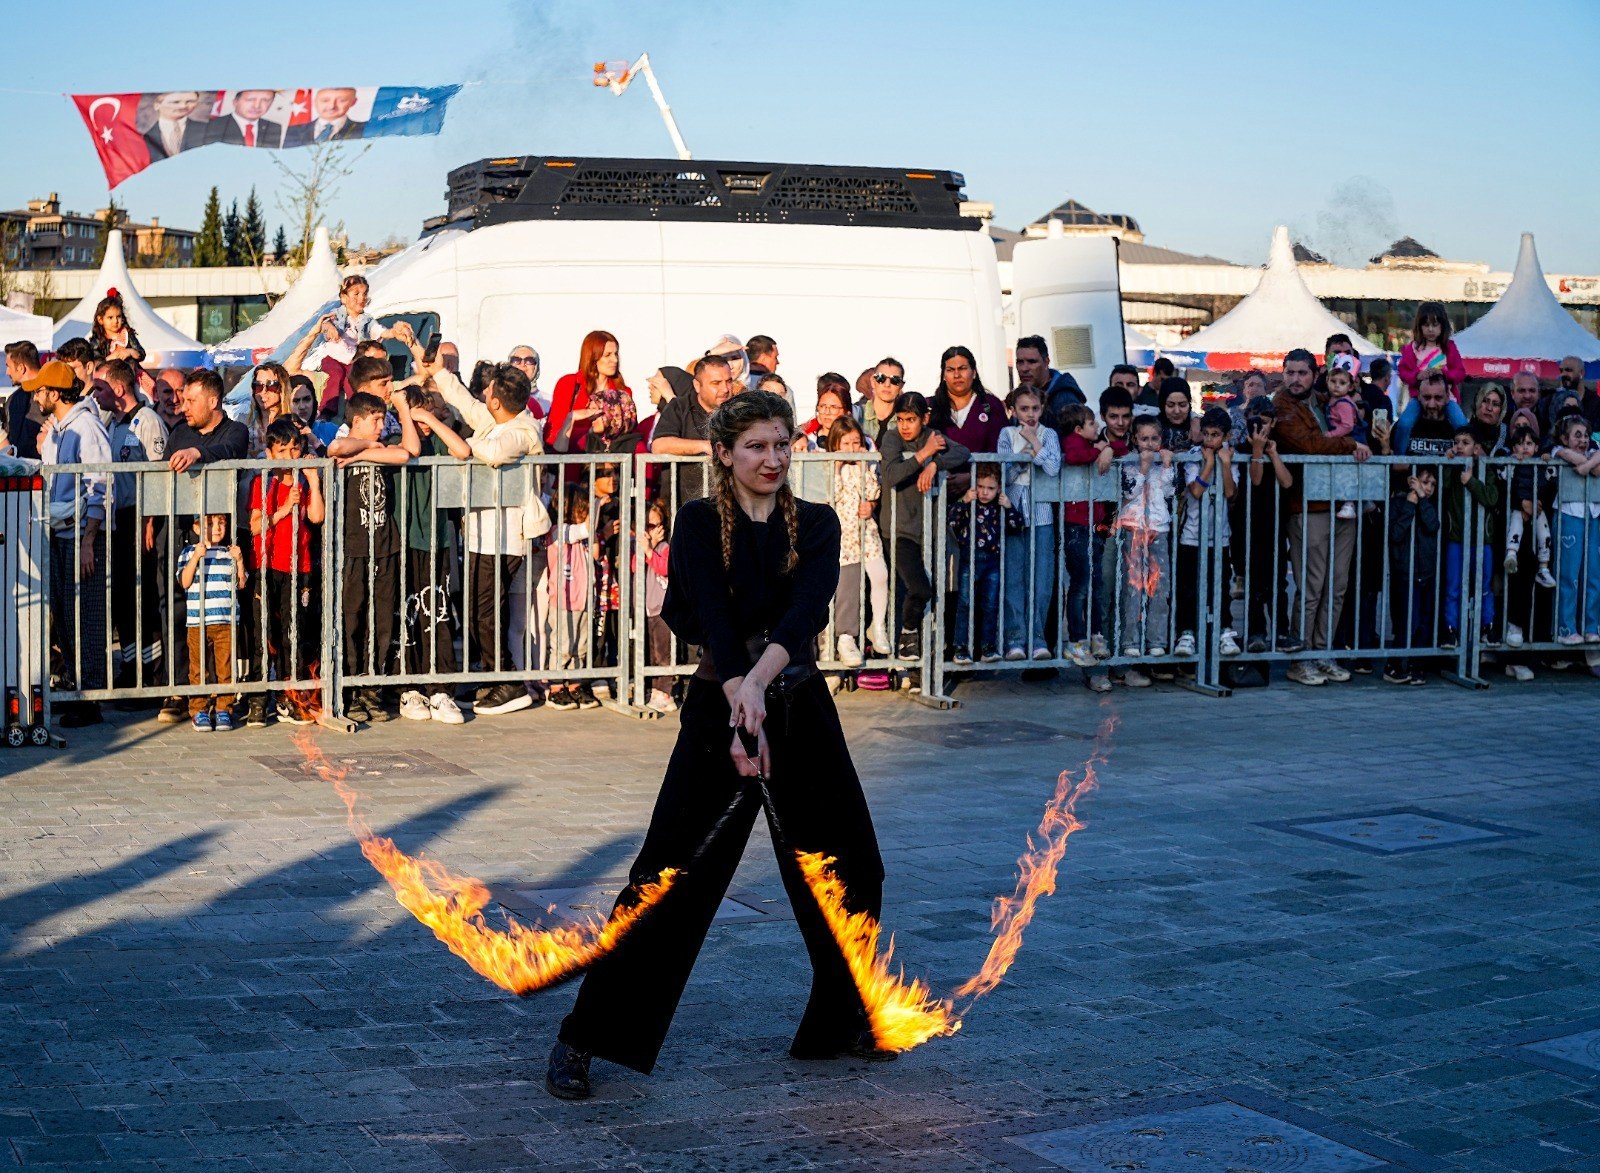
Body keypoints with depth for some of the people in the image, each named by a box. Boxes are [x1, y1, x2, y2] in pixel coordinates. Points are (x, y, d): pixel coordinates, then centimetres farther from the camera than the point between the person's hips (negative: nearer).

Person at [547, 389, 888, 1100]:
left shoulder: (816, 524, 2)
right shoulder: (700, 524, -4)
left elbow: (807, 607, -16)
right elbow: (712, 615, -19)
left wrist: (759, 679, -34)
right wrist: (742, 706, -34)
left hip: (801, 713, 4)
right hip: (718, 713, -3)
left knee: (850, 873, 10)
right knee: (670, 879, -7)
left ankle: (844, 1022, 31)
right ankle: (582, 1040, 2)